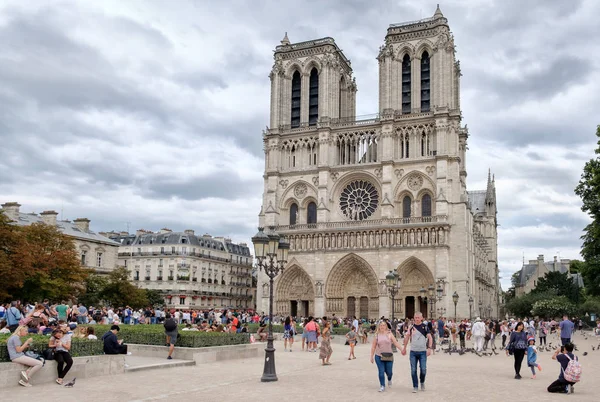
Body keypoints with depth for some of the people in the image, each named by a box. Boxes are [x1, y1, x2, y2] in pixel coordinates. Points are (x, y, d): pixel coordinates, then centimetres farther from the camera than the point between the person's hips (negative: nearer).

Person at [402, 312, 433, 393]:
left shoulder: (425, 327, -1)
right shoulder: (411, 327, 5)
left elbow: (430, 338, -4)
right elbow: (407, 337, 15)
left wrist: (429, 348, -17)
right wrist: (404, 348, 17)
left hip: (422, 352, -2)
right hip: (413, 352, 2)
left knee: (423, 370, -5)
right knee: (413, 370, 2)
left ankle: (422, 382, 23)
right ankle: (415, 386, 14)